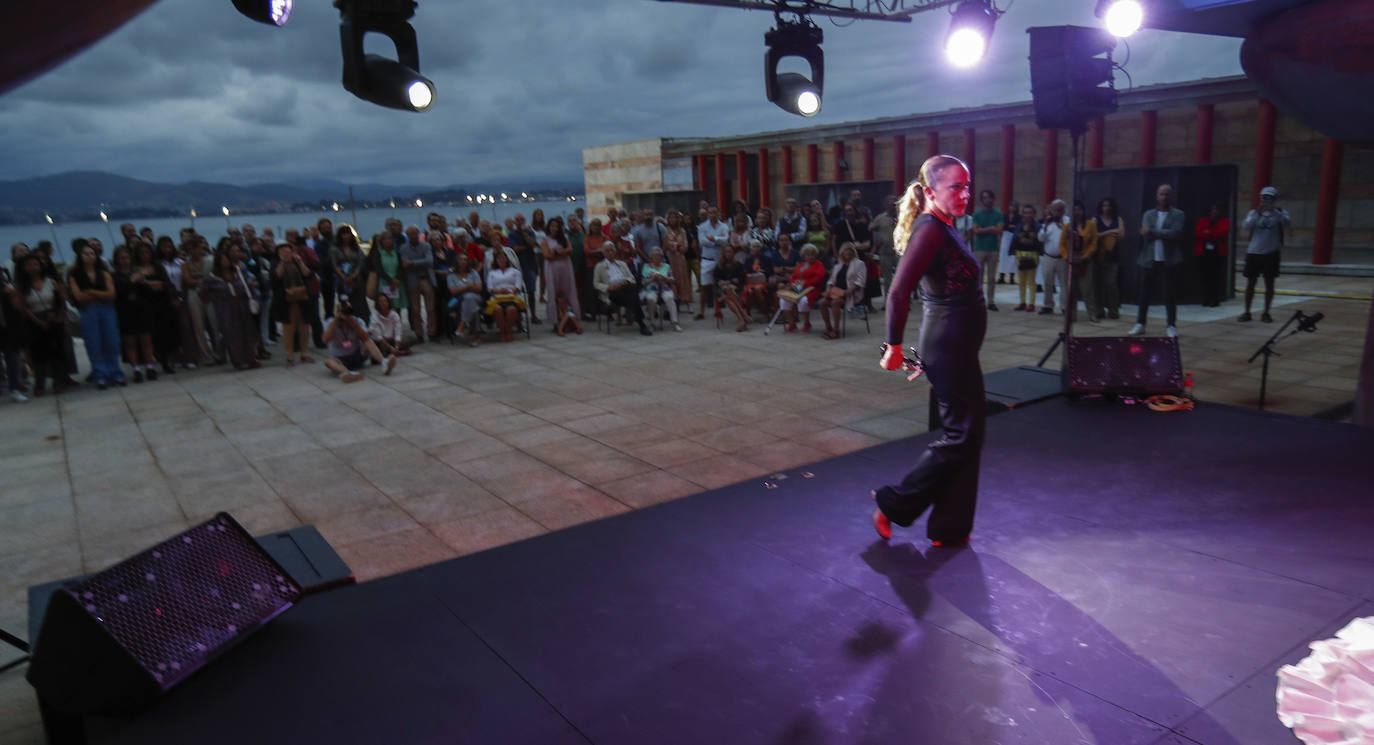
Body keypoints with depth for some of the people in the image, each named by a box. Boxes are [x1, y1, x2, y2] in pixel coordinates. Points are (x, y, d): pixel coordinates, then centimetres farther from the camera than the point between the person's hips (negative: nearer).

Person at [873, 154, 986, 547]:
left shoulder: (943, 228, 13)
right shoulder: (930, 230, -17)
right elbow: (899, 292, -25)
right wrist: (894, 346, -19)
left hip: (958, 345, 10)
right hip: (949, 345, -10)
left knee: (967, 434, 14)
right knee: (961, 435, -2)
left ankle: (950, 529, 24)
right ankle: (892, 504, 9)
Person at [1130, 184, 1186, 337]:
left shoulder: (1178, 214, 2)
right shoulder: (1148, 214, 10)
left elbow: (1175, 233, -14)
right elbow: (1145, 234, -3)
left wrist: (1153, 231, -14)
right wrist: (1164, 234, -12)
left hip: (1169, 261, -2)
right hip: (1149, 260, 2)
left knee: (1169, 295, 2)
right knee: (1144, 294, 5)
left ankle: (1172, 326, 11)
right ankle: (1140, 324, 15)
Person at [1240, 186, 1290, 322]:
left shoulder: (1279, 212, 3)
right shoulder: (1254, 212, 5)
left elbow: (1286, 222, -17)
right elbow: (1246, 226, -11)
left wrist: (1275, 210, -28)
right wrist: (1258, 213, -23)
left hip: (1271, 253, -1)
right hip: (1253, 252, 1)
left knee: (1269, 283, 3)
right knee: (1250, 283, 4)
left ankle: (1266, 313, 11)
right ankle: (1247, 312, 12)